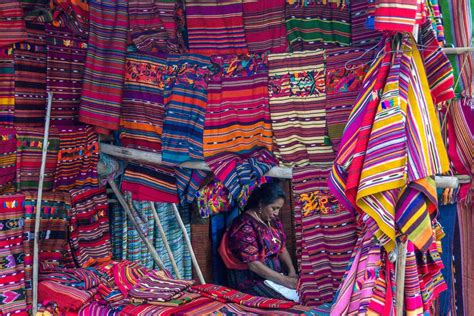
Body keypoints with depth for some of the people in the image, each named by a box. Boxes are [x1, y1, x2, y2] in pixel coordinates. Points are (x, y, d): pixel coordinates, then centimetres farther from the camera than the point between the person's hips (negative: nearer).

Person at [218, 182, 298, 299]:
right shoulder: (245, 226, -19)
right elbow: (253, 264, -23)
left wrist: (292, 270, -3)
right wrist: (285, 281, -23)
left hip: (273, 273, 8)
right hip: (250, 279, -8)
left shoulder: (273, 220, 6)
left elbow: (282, 248, 14)